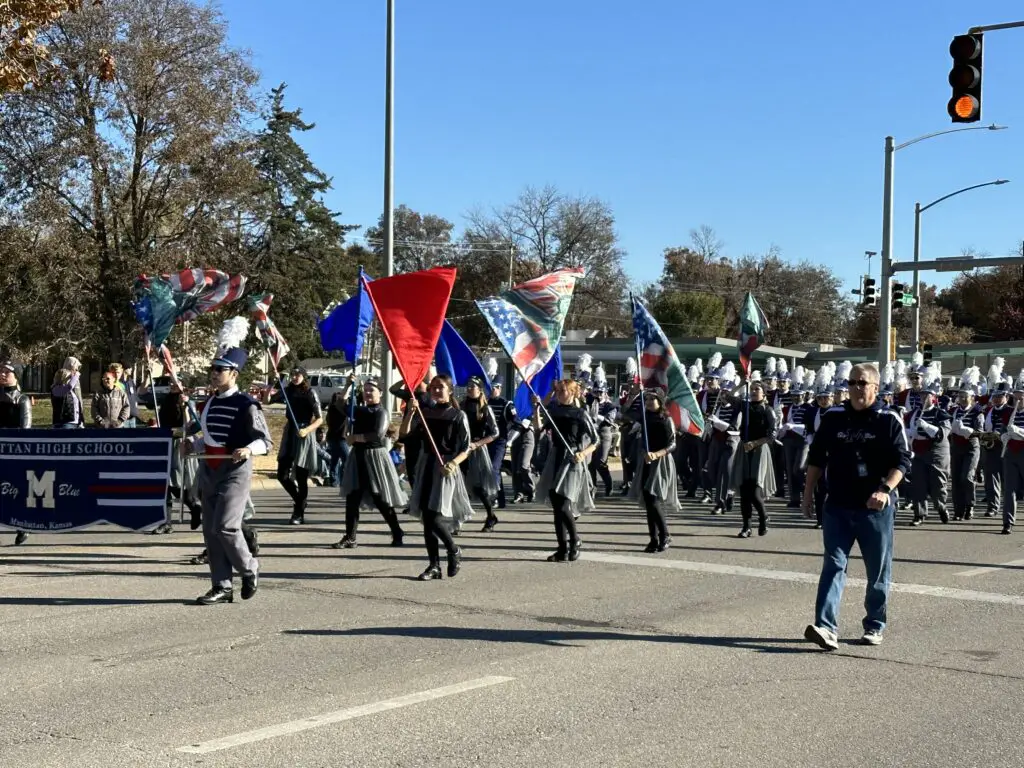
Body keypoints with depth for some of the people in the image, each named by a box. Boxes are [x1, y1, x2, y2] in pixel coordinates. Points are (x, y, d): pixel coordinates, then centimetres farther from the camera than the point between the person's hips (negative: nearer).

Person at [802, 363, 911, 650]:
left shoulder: (889, 421, -4)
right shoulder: (833, 417, 5)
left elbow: (902, 461, -8)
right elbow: (816, 458, 12)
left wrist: (885, 489, -22)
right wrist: (808, 493, 10)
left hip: (876, 509, -2)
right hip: (838, 507, 2)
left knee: (878, 570, 8)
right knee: (833, 566, -7)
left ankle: (875, 625, 23)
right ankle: (826, 627, -14)